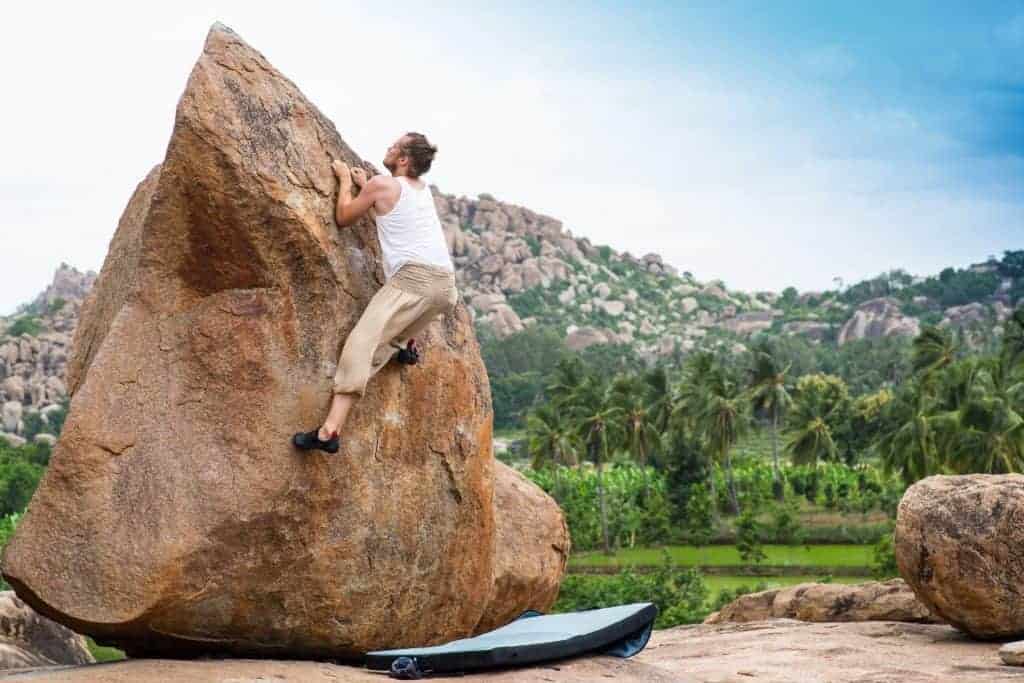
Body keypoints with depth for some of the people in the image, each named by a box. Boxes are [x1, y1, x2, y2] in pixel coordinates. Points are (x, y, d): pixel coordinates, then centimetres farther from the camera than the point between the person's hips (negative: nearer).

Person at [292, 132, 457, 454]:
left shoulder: (381, 184, 4)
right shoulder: (423, 189, 24)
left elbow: (343, 217, 15)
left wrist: (345, 179, 27)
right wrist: (364, 185, 41)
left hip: (414, 277, -7)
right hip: (447, 285, 7)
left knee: (362, 342, -17)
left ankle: (330, 429, -30)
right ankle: (406, 343, 28)